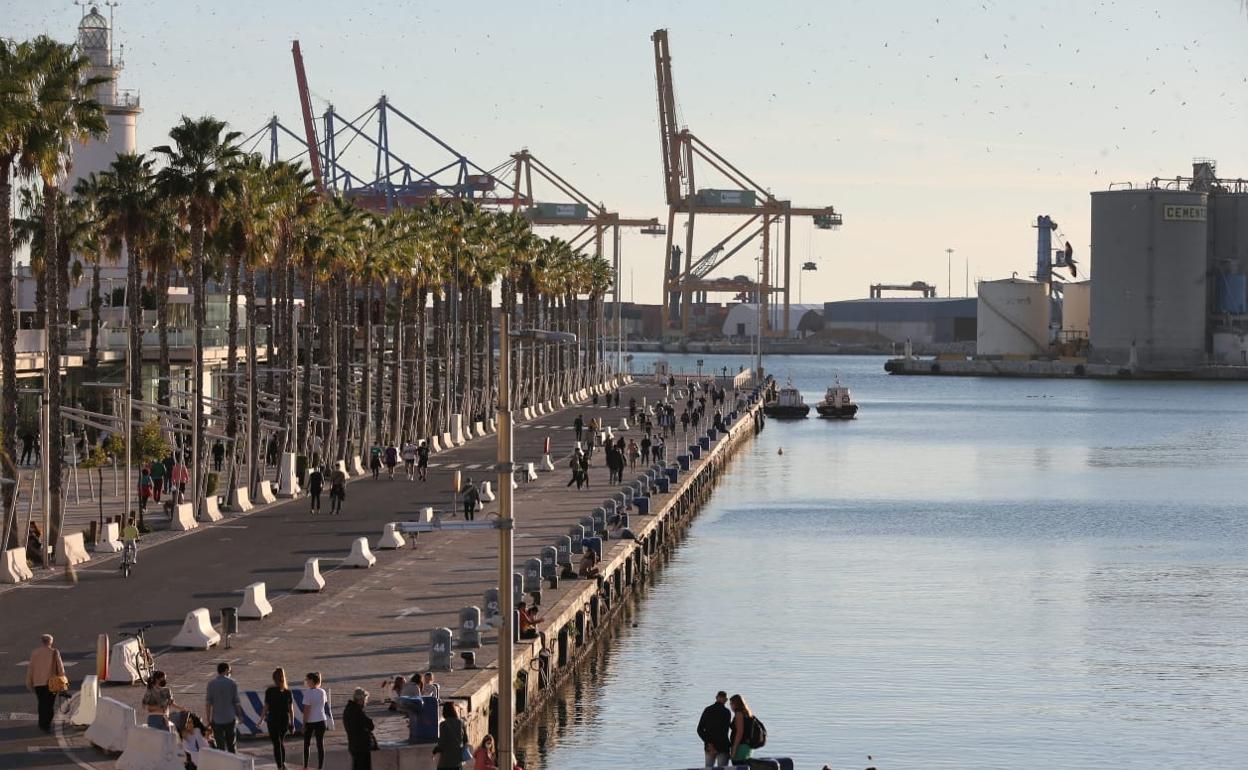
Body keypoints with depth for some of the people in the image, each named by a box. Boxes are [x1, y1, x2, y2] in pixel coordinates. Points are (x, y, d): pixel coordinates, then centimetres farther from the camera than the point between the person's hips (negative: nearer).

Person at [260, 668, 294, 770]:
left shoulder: (269, 690, -10)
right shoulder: (288, 691, -2)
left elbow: (266, 707, -8)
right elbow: (291, 708, 1)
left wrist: (261, 719, 5)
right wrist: (292, 723, 8)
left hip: (273, 720, -3)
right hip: (285, 719, 3)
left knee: (276, 743, 4)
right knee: (281, 741, 23)